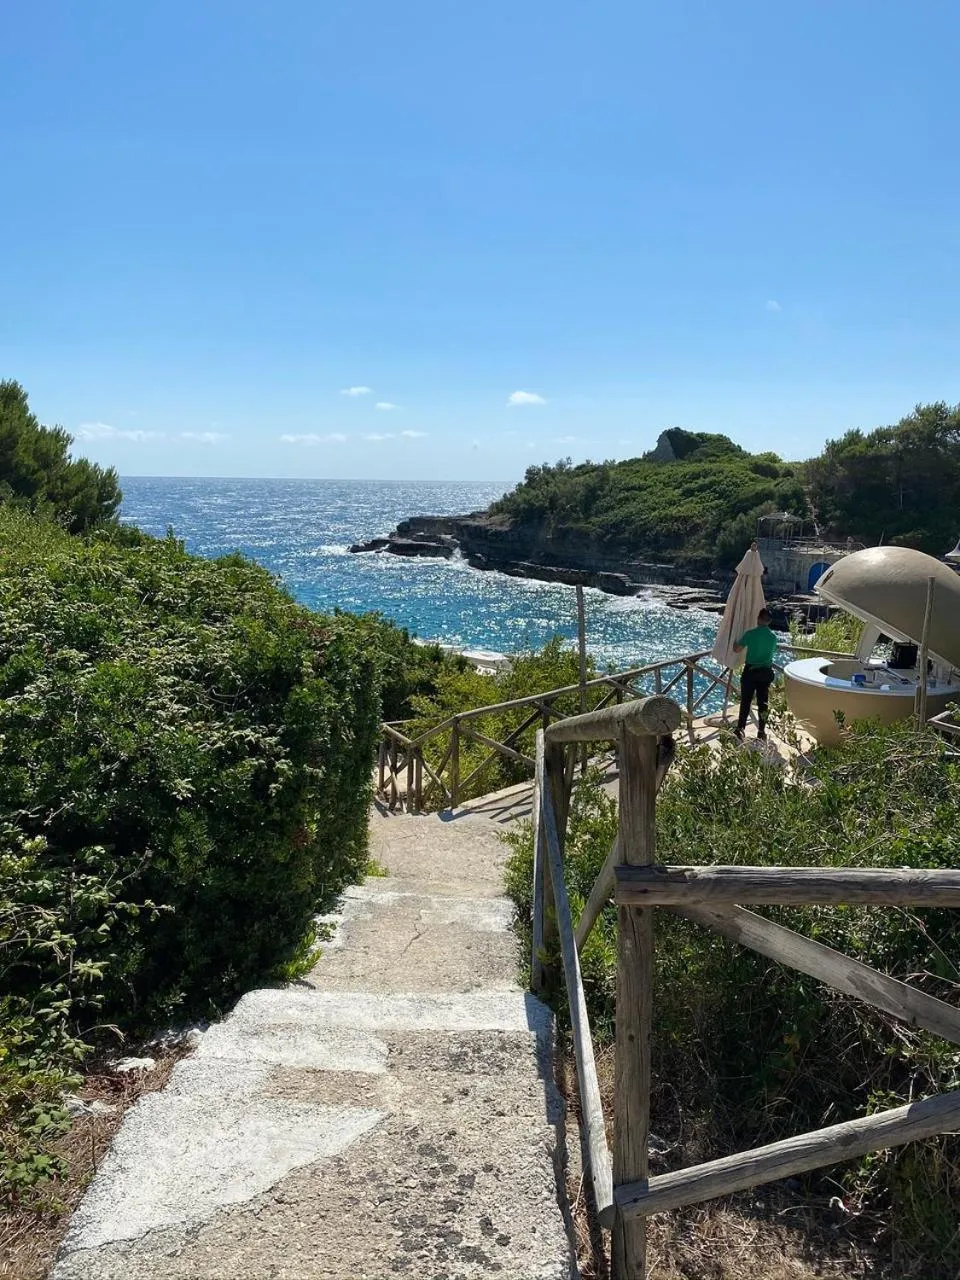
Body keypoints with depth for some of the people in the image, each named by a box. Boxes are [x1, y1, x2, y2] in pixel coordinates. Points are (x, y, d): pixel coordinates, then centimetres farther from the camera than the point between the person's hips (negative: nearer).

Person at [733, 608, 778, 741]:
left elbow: (737, 649, -4)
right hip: (766, 672, 3)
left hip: (750, 671, -2)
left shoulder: (750, 634, -11)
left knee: (745, 701, 2)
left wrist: (736, 642, 18)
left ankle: (740, 729, -4)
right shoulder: (773, 636, 0)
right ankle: (762, 732, 12)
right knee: (763, 702, 9)